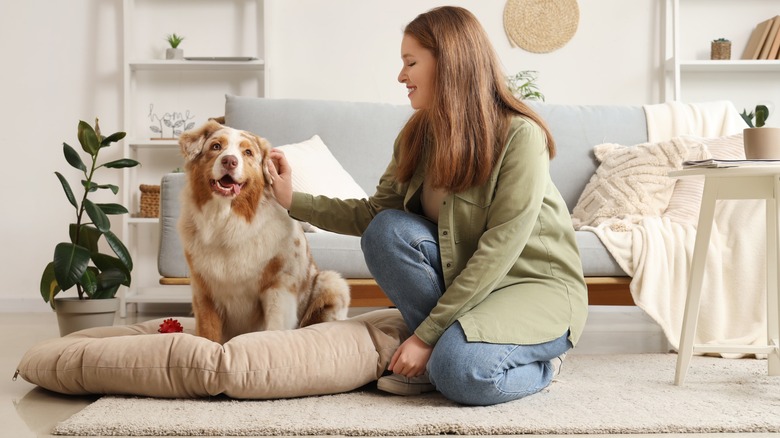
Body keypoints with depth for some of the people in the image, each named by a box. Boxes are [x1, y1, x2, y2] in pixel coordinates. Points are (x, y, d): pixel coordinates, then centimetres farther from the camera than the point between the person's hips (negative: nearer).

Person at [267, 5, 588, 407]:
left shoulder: (519, 136, -21)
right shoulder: (417, 136, -1)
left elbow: (498, 251, -25)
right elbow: (372, 213, 5)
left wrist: (426, 333, -24)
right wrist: (293, 200, -4)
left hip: (538, 284, -6)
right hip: (463, 279, 6)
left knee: (462, 373, -32)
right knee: (387, 230, -19)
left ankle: (539, 362, 0)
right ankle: (437, 356, -8)